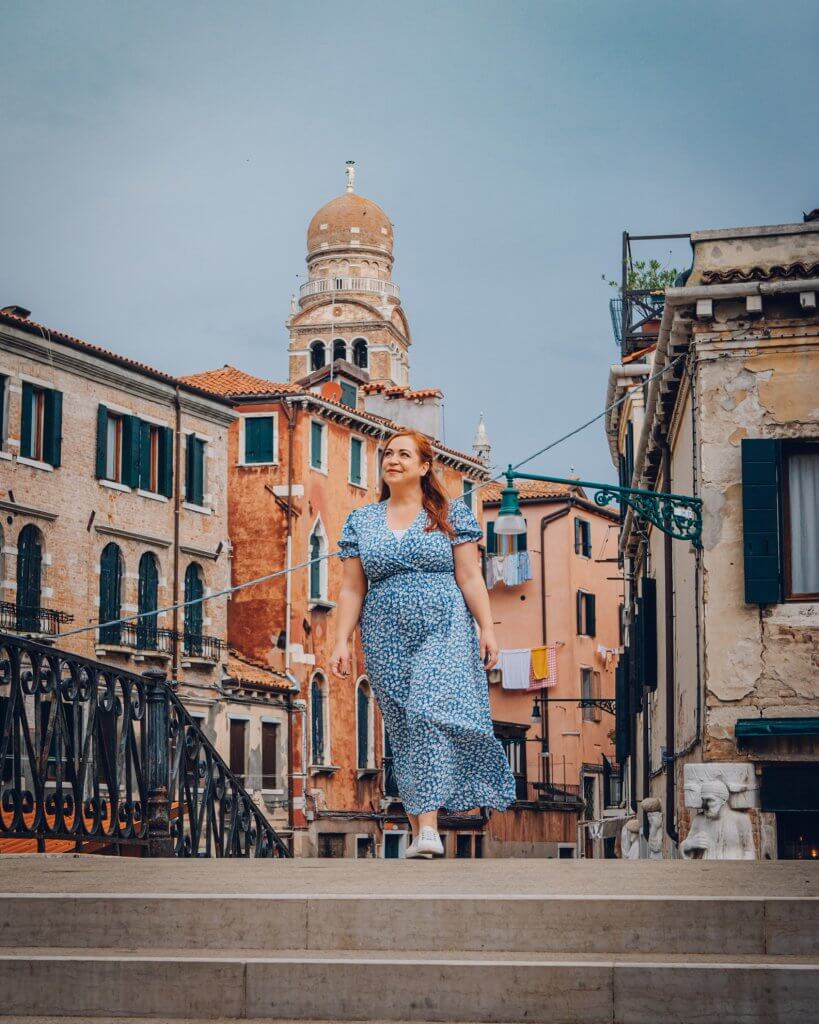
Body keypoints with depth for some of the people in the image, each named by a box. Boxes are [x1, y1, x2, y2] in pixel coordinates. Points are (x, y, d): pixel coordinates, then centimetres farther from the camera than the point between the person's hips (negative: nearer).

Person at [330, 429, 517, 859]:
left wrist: (487, 629, -5)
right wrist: (342, 641, 2)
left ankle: (429, 826, -24)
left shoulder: (451, 513, 6)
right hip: (386, 638, 3)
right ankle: (417, 830, 6)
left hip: (443, 630, -3)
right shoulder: (361, 521, 12)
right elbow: (352, 589, 10)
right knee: (403, 729, 2)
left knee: (432, 715, -20)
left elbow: (470, 577, 2)